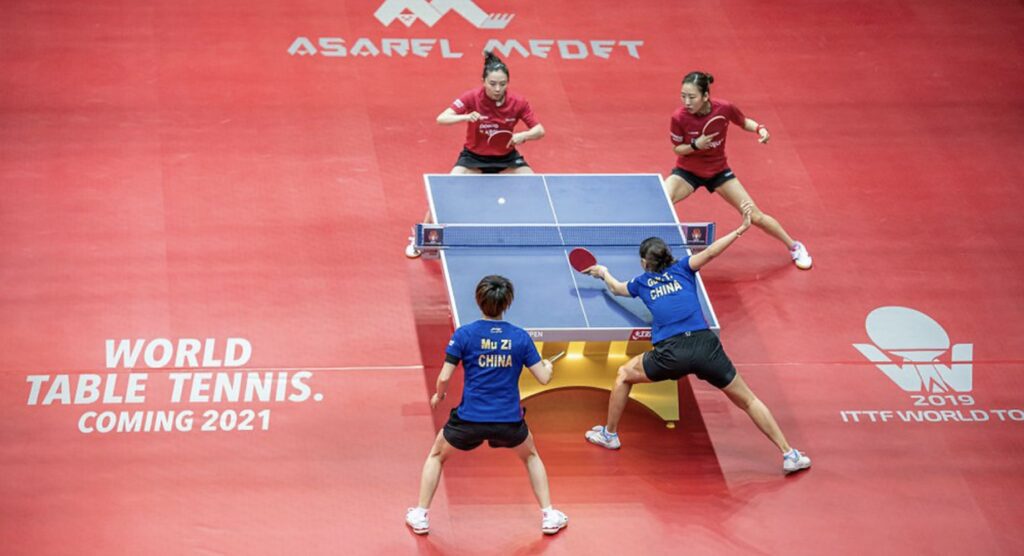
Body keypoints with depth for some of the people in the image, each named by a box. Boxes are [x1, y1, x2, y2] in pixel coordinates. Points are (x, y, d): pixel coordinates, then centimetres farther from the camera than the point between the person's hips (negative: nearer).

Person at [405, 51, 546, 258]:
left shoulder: (518, 102, -18)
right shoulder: (472, 98, -22)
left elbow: (539, 130, -11)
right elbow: (441, 119, -27)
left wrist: (523, 135, -33)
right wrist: (465, 117, -46)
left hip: (506, 158, 2)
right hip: (474, 157, -2)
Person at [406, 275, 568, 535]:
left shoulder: (464, 334, -7)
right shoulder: (520, 337, -2)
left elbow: (444, 377, -7)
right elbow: (544, 377, 1)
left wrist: (438, 396, 15)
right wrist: (548, 365, 25)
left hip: (470, 418, -1)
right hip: (509, 421, 1)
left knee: (437, 455, 28)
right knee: (530, 455, 33)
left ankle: (420, 516, 27)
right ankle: (549, 516, 29)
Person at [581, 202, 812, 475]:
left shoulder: (642, 282, 23)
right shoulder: (683, 268, 19)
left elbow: (617, 288, 45)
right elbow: (710, 251, 0)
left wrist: (604, 273, 65)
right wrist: (741, 229, 0)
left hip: (671, 353, -1)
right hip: (705, 345, 1)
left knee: (624, 375, 27)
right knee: (747, 401, 10)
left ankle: (610, 434, 36)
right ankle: (789, 454, 5)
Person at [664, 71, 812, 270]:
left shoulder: (724, 108, -23)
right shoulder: (679, 118, -26)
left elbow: (744, 122, -1)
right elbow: (677, 149, -9)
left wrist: (759, 128, -21)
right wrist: (695, 146, -29)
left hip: (718, 170, 1)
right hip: (687, 171, -1)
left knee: (755, 216, 2)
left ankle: (794, 247, 24)